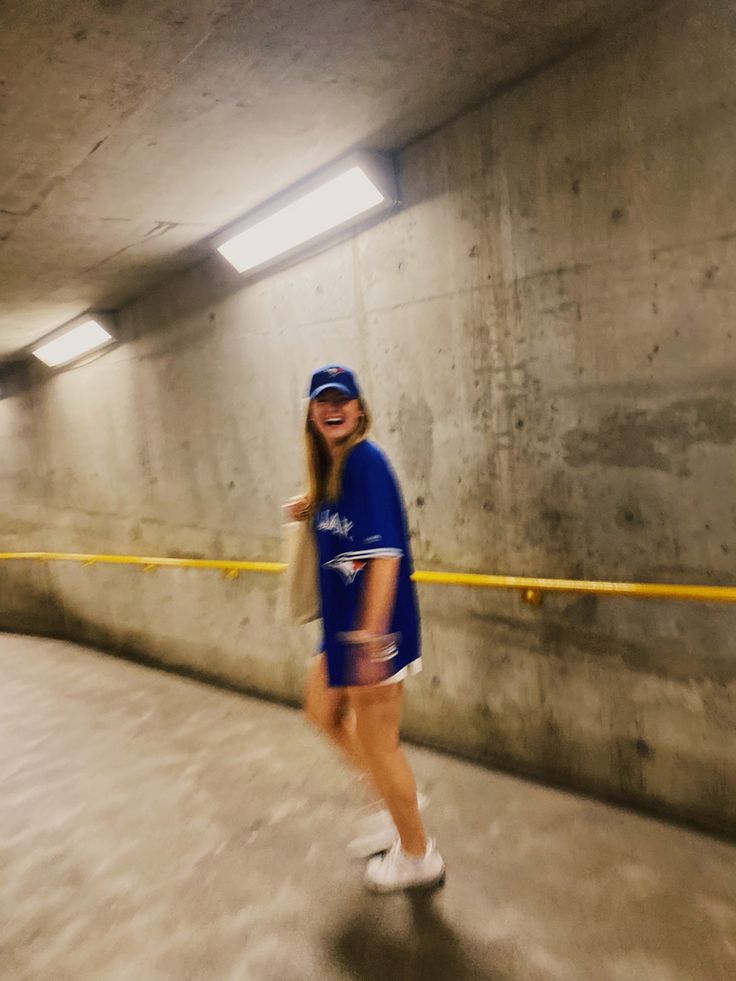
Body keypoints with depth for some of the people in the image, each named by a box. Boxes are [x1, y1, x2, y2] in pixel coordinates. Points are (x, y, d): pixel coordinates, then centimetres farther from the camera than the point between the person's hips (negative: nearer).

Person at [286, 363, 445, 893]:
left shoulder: (365, 461, -18)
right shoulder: (333, 466, 9)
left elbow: (384, 554, -24)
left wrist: (369, 638, -26)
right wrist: (312, 513, 2)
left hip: (372, 624, -10)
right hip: (344, 621, 10)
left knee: (375, 741, 6)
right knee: (323, 710, 25)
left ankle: (417, 855, 30)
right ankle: (399, 798, 41)